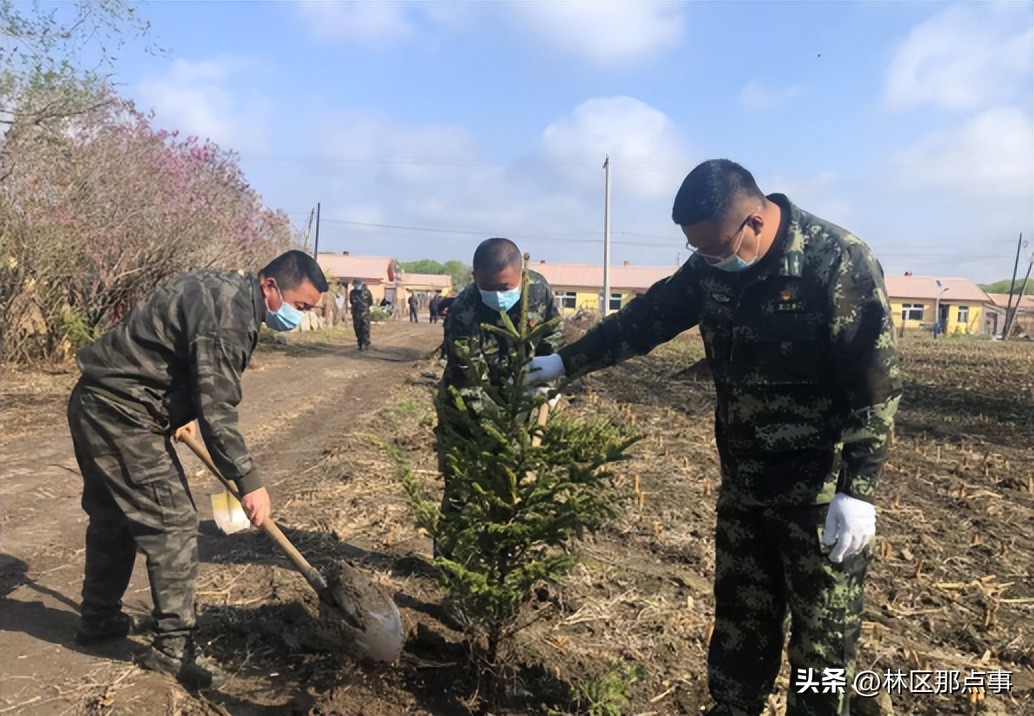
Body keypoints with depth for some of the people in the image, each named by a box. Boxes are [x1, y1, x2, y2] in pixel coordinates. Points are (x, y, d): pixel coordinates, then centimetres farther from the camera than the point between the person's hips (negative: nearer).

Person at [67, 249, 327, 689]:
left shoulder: (226, 292, 9)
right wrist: (248, 480, -25)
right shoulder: (228, 310, -23)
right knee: (174, 524, -6)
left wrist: (182, 414, 22)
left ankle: (99, 619, 39)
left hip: (97, 404, 10)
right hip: (121, 414, -10)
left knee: (113, 517, 22)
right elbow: (216, 406, -27)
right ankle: (173, 647, 4)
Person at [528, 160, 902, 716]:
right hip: (742, 482, 6)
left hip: (821, 489, -6)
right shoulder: (712, 267, 0)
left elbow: (877, 384, -18)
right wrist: (565, 363, 12)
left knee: (822, 631, 7)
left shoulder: (838, 263, -18)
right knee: (739, 616, 19)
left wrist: (858, 491, -20)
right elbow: (643, 319, 10)